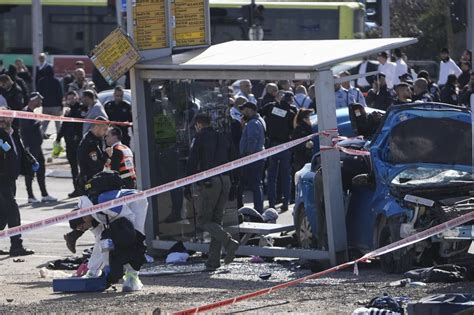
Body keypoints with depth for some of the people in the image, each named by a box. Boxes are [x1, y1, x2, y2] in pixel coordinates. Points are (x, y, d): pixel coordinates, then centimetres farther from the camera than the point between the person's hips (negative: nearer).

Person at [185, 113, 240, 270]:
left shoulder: (200, 138, -3)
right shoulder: (223, 139, 16)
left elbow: (192, 163, -10)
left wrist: (187, 186, -8)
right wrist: (233, 187, 21)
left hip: (207, 182, -6)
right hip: (225, 181, 6)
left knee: (204, 220, 0)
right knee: (216, 220, 12)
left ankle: (229, 242, -21)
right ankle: (213, 260, 7)